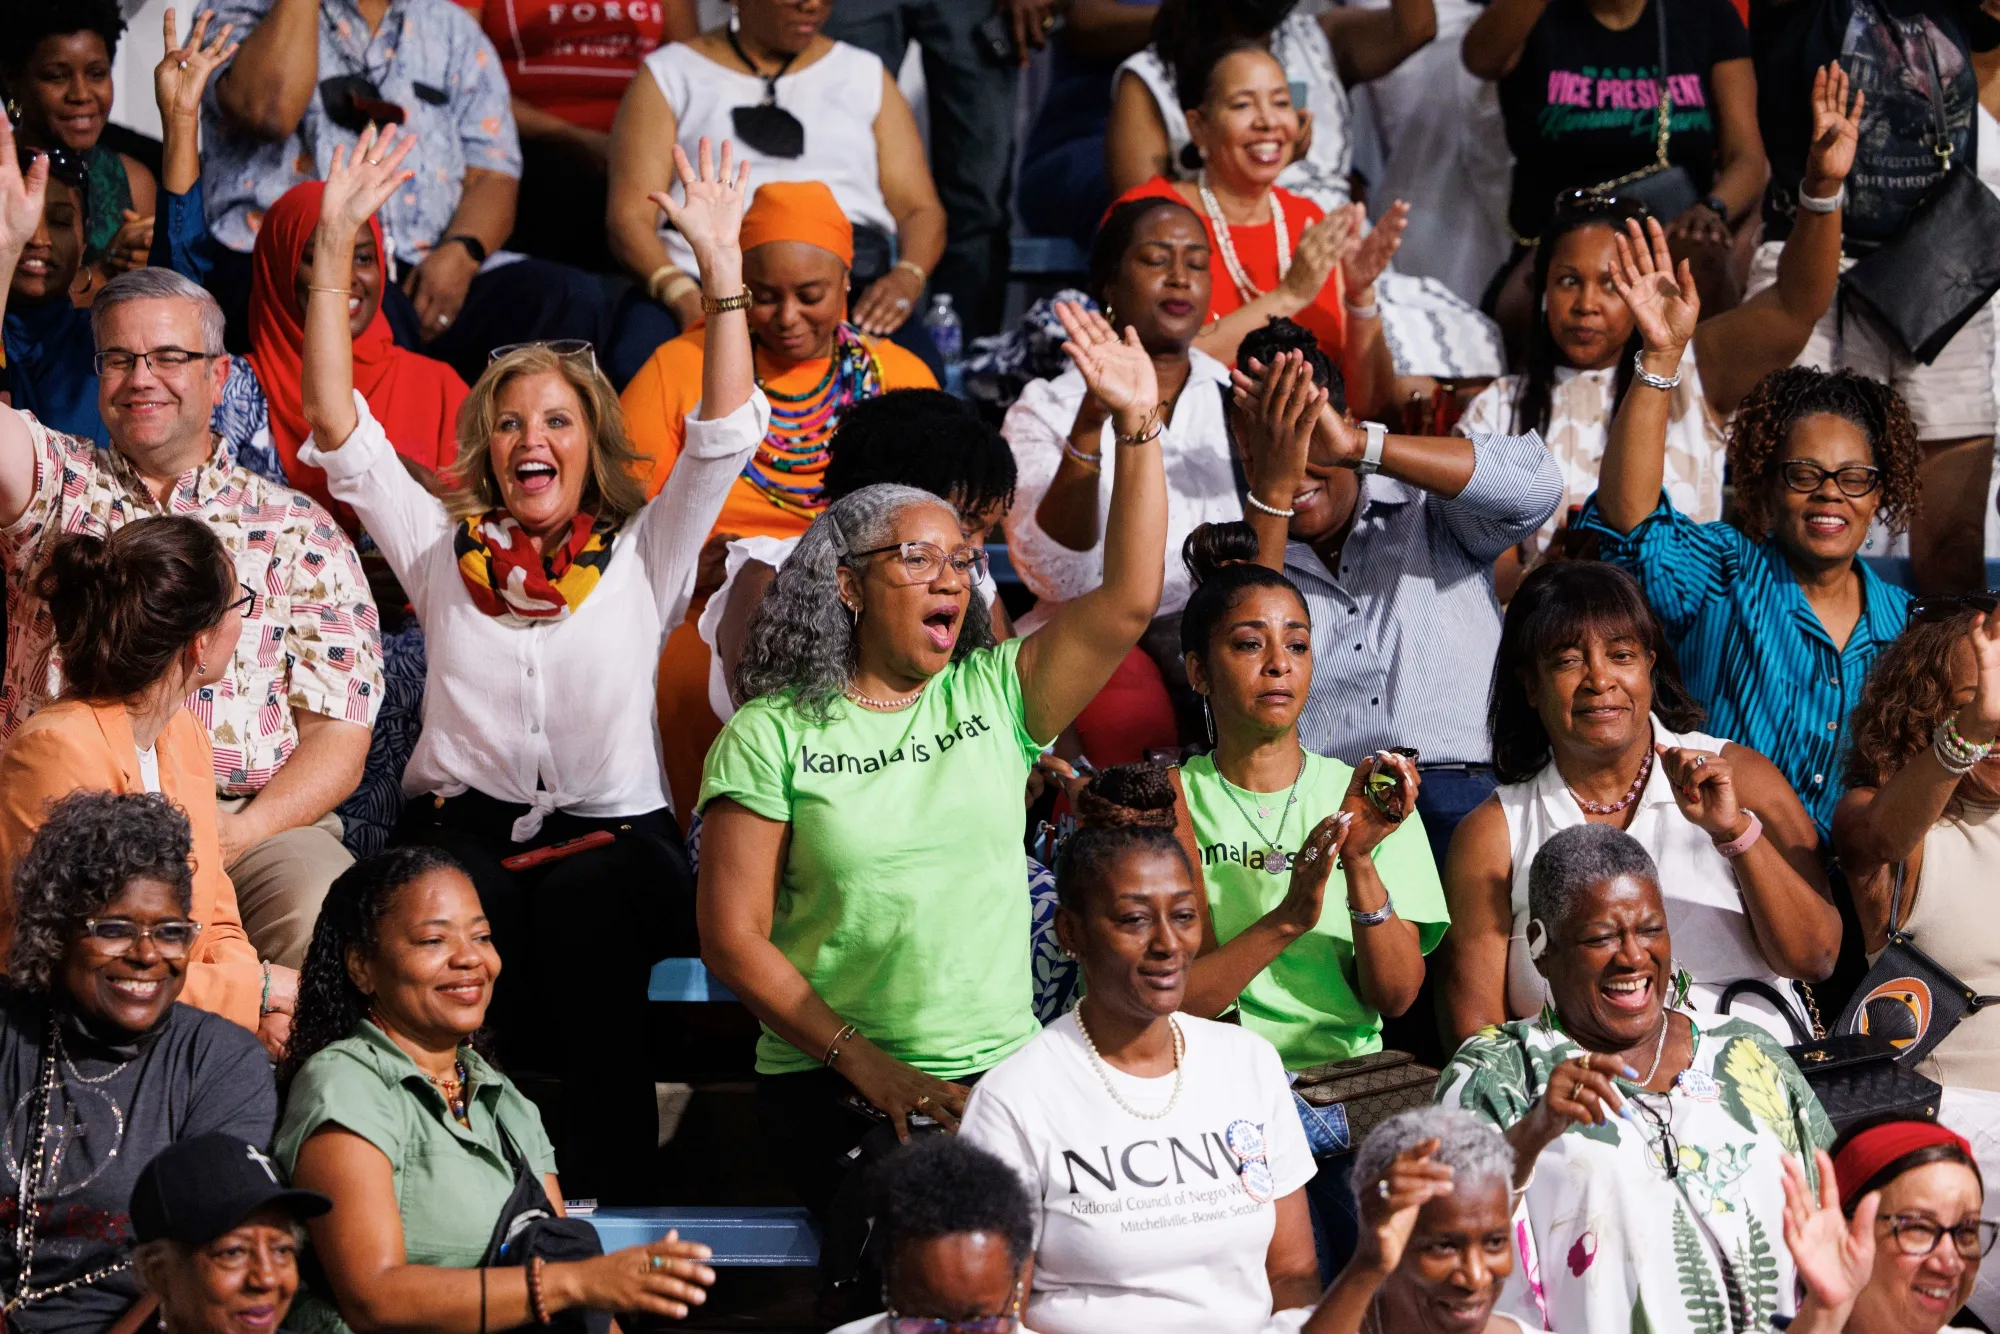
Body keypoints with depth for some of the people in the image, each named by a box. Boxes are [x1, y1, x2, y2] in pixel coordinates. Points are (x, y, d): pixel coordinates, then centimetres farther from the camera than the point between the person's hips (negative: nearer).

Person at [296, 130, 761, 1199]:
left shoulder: (642, 557, 15)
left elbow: (726, 432, 5)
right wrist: (333, 252, 4)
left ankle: (600, 1180, -21)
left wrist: (721, 266, -5)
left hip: (614, 834, -1)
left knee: (581, 912, -25)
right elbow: (339, 430, 11)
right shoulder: (442, 547, 18)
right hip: (463, 826, 1)